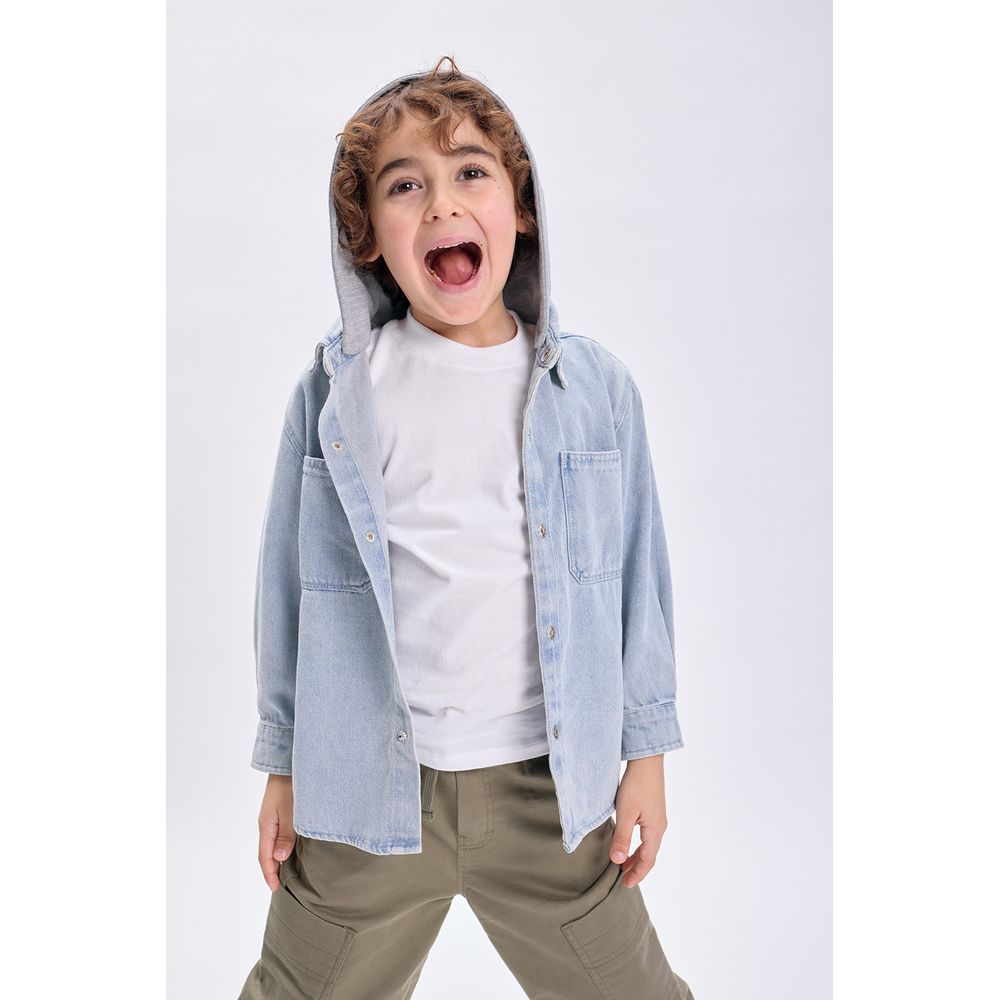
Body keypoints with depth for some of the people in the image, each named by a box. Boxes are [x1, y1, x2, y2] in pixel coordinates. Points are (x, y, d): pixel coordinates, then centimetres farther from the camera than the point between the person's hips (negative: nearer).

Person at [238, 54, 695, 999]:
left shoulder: (596, 386, -3)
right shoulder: (334, 390, -5)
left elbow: (638, 573, 3)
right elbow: (289, 584, 2)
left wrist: (647, 751, 6)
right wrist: (282, 766, 7)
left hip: (550, 787, 1)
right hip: (364, 790, 0)